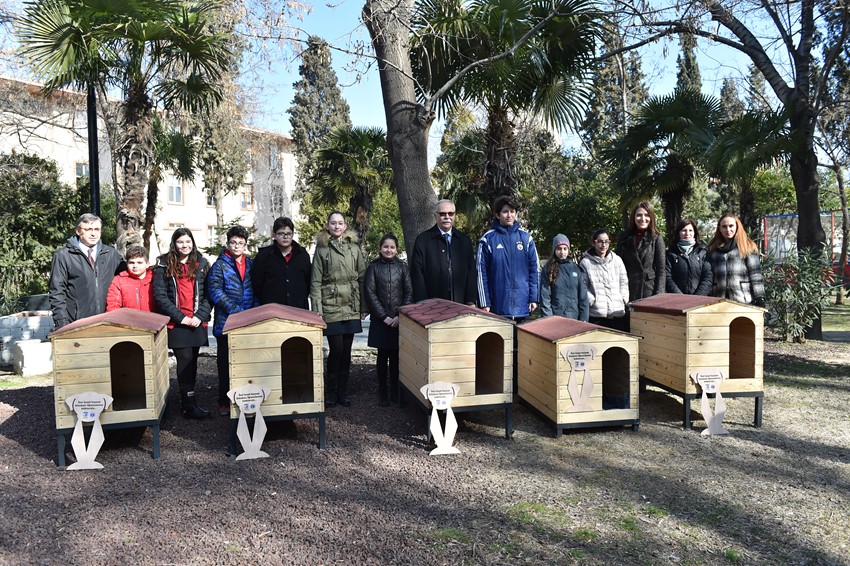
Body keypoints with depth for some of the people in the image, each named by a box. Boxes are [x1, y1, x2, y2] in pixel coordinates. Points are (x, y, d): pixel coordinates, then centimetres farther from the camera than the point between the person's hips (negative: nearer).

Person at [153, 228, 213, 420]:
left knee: (192, 362, 10)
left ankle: (186, 397, 23)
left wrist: (200, 316, -9)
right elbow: (160, 295, -5)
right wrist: (180, 317, -12)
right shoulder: (164, 265, 2)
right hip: (176, 323, -3)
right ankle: (189, 405, -1)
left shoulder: (202, 264, 9)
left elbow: (209, 294, 5)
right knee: (185, 361, -6)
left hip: (197, 323, 3)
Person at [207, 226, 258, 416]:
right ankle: (225, 402, 14)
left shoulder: (251, 264, 11)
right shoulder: (220, 265, -1)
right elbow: (215, 291, -10)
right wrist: (234, 310, -18)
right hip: (226, 323, -3)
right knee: (226, 364, 6)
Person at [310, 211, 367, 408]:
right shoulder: (322, 249, 2)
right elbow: (315, 282, 0)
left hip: (351, 307, 3)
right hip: (331, 307, -3)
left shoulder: (354, 248, 9)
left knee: (346, 350, 6)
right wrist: (317, 310, -6)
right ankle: (330, 392, 11)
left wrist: (364, 306, 6)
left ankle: (343, 392, 18)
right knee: (336, 349, -5)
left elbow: (362, 278, 9)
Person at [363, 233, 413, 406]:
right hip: (381, 320, -1)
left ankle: (395, 392, 15)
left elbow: (409, 293, 2)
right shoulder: (373, 267, 0)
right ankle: (382, 394, 13)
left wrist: (400, 316, -7)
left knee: (396, 356, 4)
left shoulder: (402, 267, 4)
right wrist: (384, 316, -8)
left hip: (399, 319, 1)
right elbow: (370, 293, -3)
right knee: (383, 355, 4)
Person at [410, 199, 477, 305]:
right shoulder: (422, 240, 1)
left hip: (460, 305, 3)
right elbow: (417, 274, -2)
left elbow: (471, 272, 10)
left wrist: (471, 302, 3)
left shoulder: (464, 240, 11)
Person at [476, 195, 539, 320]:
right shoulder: (488, 239, -2)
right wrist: (484, 303, -7)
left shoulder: (526, 237, 6)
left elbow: (534, 269, 7)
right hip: (498, 305, -2)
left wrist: (534, 298, 1)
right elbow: (481, 273, -2)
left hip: (522, 305, 2)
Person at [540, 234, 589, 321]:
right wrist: (548, 318, -11)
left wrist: (584, 319, 0)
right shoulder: (548, 269, 2)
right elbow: (544, 295, -3)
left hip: (574, 317, 2)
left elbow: (583, 295, 7)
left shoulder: (576, 269, 9)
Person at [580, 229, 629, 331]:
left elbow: (624, 283, 15)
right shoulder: (585, 262, 1)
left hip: (618, 312, 3)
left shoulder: (617, 260, 11)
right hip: (596, 312, -3)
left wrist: (624, 299, 3)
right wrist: (591, 300, -11)